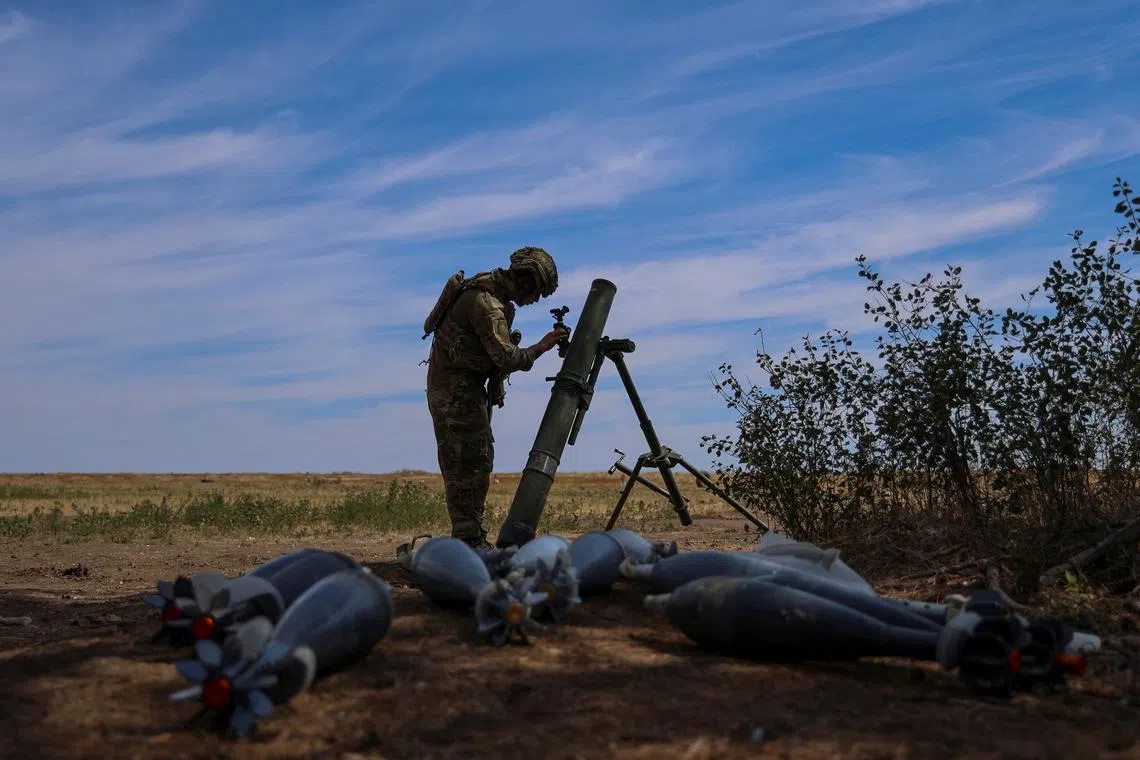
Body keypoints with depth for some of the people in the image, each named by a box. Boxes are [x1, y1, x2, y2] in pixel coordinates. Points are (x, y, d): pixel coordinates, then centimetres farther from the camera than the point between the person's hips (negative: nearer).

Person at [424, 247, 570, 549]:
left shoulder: (492, 288, 10)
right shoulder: (485, 303, -22)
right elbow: (507, 358, -26)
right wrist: (541, 347, -13)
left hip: (468, 385, 10)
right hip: (455, 387, -10)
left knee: (475, 462, 11)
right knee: (470, 463, -10)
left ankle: (470, 537, 16)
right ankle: (469, 540, -6)